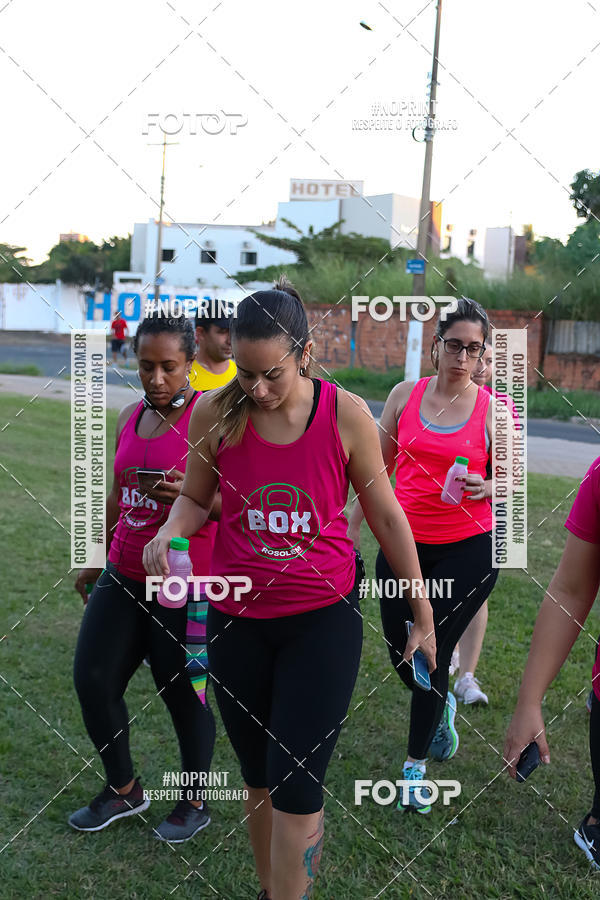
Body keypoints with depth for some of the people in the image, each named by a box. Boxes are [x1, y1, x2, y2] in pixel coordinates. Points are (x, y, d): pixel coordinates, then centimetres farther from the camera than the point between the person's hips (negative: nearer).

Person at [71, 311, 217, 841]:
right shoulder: (131, 417, 10)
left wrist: (191, 494, -30)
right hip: (124, 575, 7)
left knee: (182, 694, 4)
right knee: (93, 680, 5)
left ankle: (195, 804, 28)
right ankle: (123, 791, 28)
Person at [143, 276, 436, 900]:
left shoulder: (346, 416, -12)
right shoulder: (215, 414, -8)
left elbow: (386, 516, -1)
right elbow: (195, 497, 7)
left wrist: (423, 614, 5)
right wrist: (169, 532, -17)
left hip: (324, 619, -2)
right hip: (236, 618, 2)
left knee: (296, 784, -4)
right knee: (258, 777, 16)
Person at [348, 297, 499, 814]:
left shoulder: (494, 411, -5)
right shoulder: (406, 395, 2)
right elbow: (379, 466, 11)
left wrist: (484, 488, -20)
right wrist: (354, 525, 11)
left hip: (468, 549, -3)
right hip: (403, 543, 3)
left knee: (431, 655, -1)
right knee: (401, 657, 11)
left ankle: (416, 766, 20)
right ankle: (443, 704, 46)